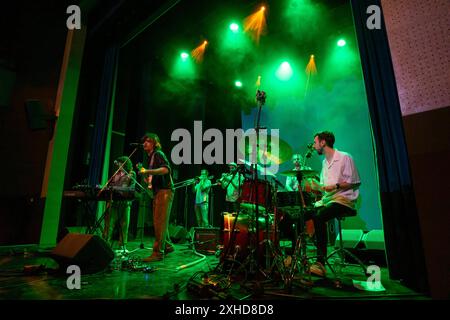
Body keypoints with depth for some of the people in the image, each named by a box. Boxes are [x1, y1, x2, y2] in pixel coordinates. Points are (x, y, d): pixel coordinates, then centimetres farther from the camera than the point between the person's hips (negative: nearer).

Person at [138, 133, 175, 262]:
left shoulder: (158, 154, -6)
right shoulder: (151, 157, 21)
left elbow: (166, 169, -24)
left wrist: (148, 171, -29)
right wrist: (145, 174, 12)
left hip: (164, 191, -10)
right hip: (158, 192, 10)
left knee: (160, 222, -9)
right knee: (158, 222, 14)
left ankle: (158, 253, -4)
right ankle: (167, 246, 25)